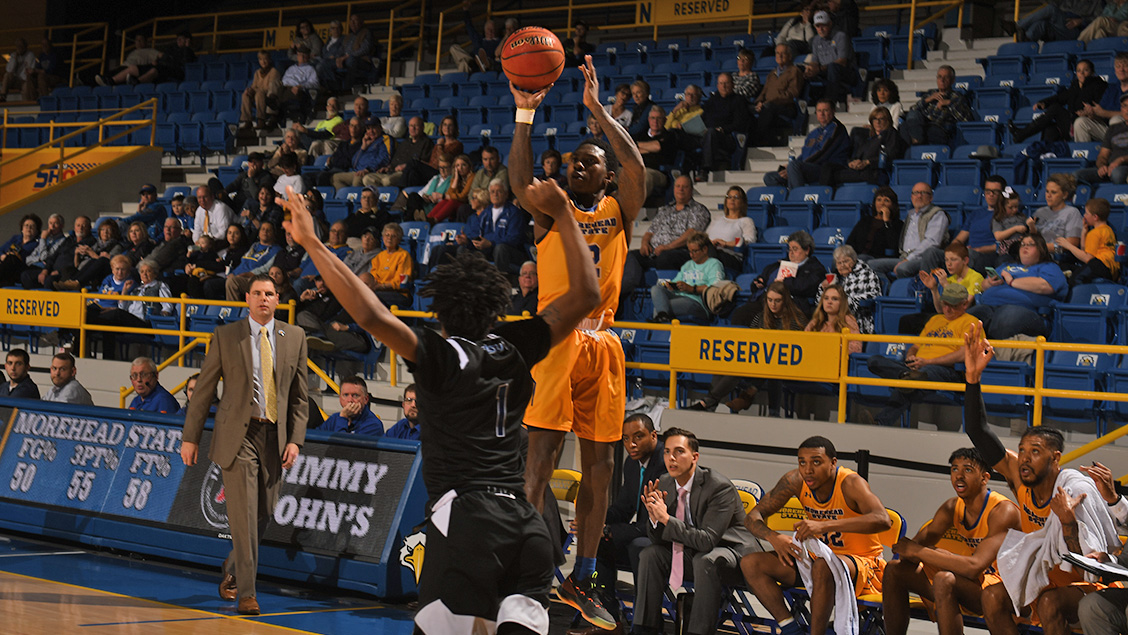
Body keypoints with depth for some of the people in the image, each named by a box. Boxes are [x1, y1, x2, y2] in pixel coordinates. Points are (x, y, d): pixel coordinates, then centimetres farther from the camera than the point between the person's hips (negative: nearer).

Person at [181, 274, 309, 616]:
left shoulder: (294, 337, 7)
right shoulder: (225, 336, 1)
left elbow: (300, 396, 9)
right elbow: (204, 390, 4)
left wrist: (295, 440, 0)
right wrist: (190, 436, 2)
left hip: (274, 436, 3)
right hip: (238, 434, -3)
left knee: (262, 514, 9)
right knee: (244, 514, -10)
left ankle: (233, 572, 33)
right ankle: (246, 593, -7)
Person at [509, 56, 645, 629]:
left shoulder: (619, 211, 11)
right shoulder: (551, 211, 7)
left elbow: (636, 166, -8)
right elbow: (520, 181, -14)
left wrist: (597, 109, -14)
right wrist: (525, 114, -24)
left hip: (602, 344, 3)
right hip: (556, 339, -3)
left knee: (598, 468, 7)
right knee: (541, 458, -13)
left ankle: (581, 582, 16)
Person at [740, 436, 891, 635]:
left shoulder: (851, 483, -23)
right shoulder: (796, 481, -7)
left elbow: (882, 520, -41)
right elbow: (753, 517, -2)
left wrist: (824, 525, -48)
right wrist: (774, 538, -27)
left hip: (860, 564, -6)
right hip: (817, 556, 6)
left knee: (823, 566, -40)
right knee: (750, 564, -10)